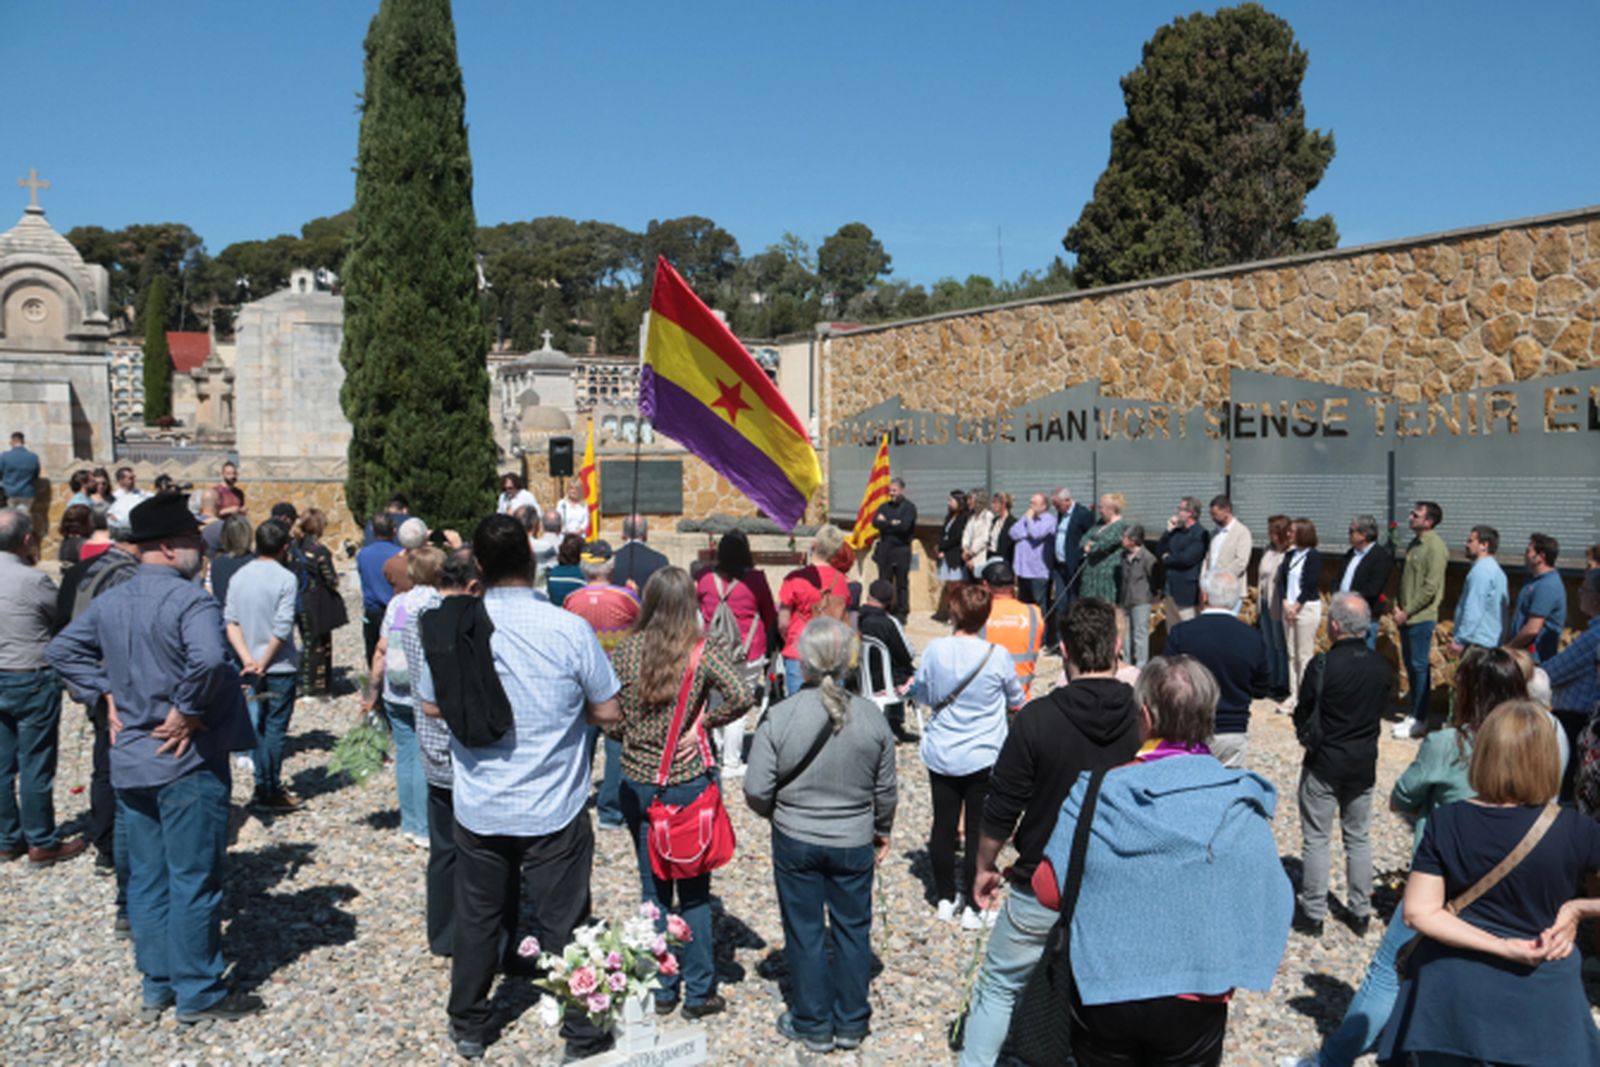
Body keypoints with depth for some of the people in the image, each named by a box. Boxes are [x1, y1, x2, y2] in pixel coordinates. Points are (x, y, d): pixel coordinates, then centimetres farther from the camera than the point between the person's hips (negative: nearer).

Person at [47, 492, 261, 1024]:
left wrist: (106, 699, 9)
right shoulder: (190, 598, -19)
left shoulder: (109, 600, 7)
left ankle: (157, 986, 27)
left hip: (130, 759, 8)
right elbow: (207, 660, -35)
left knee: (146, 877, 16)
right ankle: (198, 994, 13)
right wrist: (187, 712, -21)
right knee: (193, 880, 3)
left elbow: (62, 650, 14)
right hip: (186, 760, -8)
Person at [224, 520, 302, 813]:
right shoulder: (285, 578, -13)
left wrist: (248, 660, -8)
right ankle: (271, 793, 7)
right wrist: (263, 664, -11)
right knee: (276, 727, 2)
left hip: (252, 666, 6)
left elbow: (230, 622, -2)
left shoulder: (239, 577, 4)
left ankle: (263, 786, 24)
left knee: (261, 725, 17)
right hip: (281, 667, -5)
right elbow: (282, 629, -19)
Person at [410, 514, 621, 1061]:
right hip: (554, 811, -2)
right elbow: (607, 712, -9)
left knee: (477, 919, 19)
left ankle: (468, 1028, 36)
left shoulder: (449, 628, -10)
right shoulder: (569, 628, -18)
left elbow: (431, 704, 4)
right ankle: (583, 1036, 24)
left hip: (477, 808, 2)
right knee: (564, 925, 10)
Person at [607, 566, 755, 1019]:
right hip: (691, 782, -2)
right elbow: (742, 696, -24)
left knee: (653, 888, 14)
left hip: (638, 782, 3)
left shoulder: (625, 651, -4)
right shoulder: (704, 652, -11)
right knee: (694, 891, 9)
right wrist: (707, 722, -9)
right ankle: (699, 993, 16)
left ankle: (660, 989, 24)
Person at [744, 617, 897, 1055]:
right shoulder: (872, 717, -11)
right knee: (853, 929, 17)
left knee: (804, 932, 14)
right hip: (854, 843, 2)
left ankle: (813, 1024, 27)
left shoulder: (779, 717, -18)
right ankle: (851, 1023, 29)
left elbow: (757, 792, -14)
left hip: (795, 841, -1)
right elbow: (885, 789, 0)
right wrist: (882, 832, 18)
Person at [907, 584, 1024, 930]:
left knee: (943, 825, 13)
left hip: (941, 755, 2)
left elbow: (921, 693, 6)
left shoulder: (935, 650, -10)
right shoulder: (997, 656, -14)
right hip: (983, 758, -2)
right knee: (978, 829, 6)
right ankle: (973, 907, 13)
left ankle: (946, 899, 25)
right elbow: (1016, 701, 4)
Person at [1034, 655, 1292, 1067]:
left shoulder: (1097, 793, -15)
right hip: (1192, 1006, 0)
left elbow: (1049, 892, -9)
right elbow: (1270, 905, -8)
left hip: (1101, 995, 0)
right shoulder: (1238, 807, -13)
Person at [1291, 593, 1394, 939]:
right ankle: (1361, 912, 25)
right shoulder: (1382, 667, -6)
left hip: (1323, 764, -4)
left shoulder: (1322, 665, -21)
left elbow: (1302, 715, -12)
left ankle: (1313, 913, 14)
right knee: (1359, 838, 17)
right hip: (1364, 764, 4)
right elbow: (1383, 707, 5)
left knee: (1316, 839, 7)